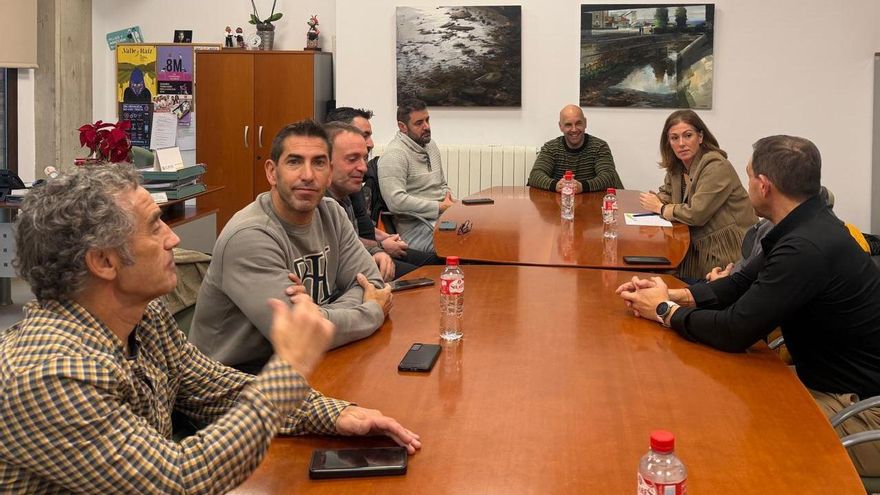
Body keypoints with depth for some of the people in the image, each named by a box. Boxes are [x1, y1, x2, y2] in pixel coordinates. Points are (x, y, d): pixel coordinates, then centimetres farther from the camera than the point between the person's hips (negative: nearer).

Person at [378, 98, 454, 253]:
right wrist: (440, 207, -15)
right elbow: (396, 201, -21)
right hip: (415, 227, -9)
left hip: (442, 216, 9)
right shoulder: (394, 154, -10)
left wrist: (449, 200, 7)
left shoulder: (431, 145, 19)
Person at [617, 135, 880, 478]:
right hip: (829, 378, 9)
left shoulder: (808, 248, -30)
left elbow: (734, 331, -25)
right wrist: (673, 295, -3)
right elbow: (741, 284, 11)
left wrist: (665, 311, -9)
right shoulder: (806, 228, 3)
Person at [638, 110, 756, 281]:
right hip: (698, 249, 7)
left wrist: (661, 208, -7)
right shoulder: (676, 166, 6)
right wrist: (656, 200, -6)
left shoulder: (717, 167, -18)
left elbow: (696, 214, -23)